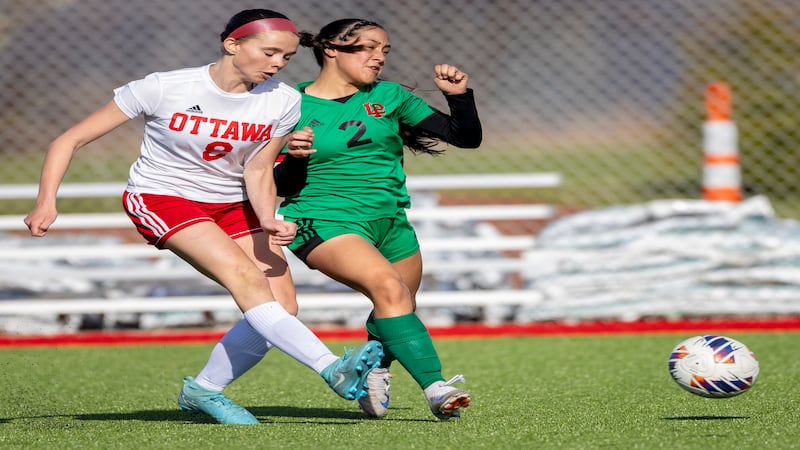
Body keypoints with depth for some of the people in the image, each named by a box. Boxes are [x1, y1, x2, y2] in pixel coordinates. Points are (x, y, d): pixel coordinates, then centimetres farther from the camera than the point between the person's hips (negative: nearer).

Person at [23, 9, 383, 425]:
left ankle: (204, 390, 7)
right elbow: (71, 140, -13)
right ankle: (334, 370, -41)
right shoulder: (163, 88, -19)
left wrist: (268, 220, -24)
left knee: (282, 306, -13)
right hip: (161, 199, -5)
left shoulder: (283, 101, -9)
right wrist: (47, 202, -24)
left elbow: (258, 169, -3)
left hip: (234, 204, 5)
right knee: (246, 278, -29)